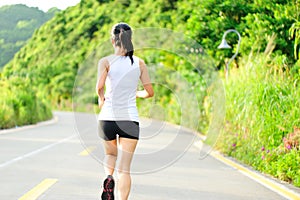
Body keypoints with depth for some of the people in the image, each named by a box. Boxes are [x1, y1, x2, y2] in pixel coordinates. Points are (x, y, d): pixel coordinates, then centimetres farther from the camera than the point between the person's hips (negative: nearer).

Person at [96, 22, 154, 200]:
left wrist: (101, 99, 4)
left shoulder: (106, 61, -1)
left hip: (108, 117, 0)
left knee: (110, 154, 26)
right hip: (130, 119, 0)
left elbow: (100, 86, -16)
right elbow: (150, 92, 5)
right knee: (125, 168, 0)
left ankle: (108, 177, -3)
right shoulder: (139, 63, 5)